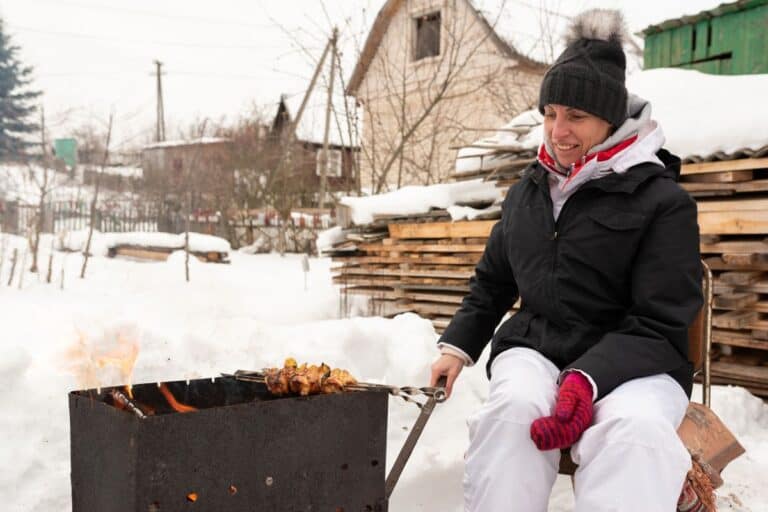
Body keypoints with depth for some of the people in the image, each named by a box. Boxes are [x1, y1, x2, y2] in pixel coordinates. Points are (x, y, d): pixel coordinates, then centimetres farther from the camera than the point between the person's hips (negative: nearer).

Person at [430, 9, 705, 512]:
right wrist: (458, 345, 11)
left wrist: (588, 379, -27)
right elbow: (493, 281, 21)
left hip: (633, 363, -3)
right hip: (534, 346, 3)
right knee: (514, 405, -32)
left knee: (635, 428, -36)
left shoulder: (664, 201, -6)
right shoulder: (528, 189, 10)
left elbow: (657, 327, -12)